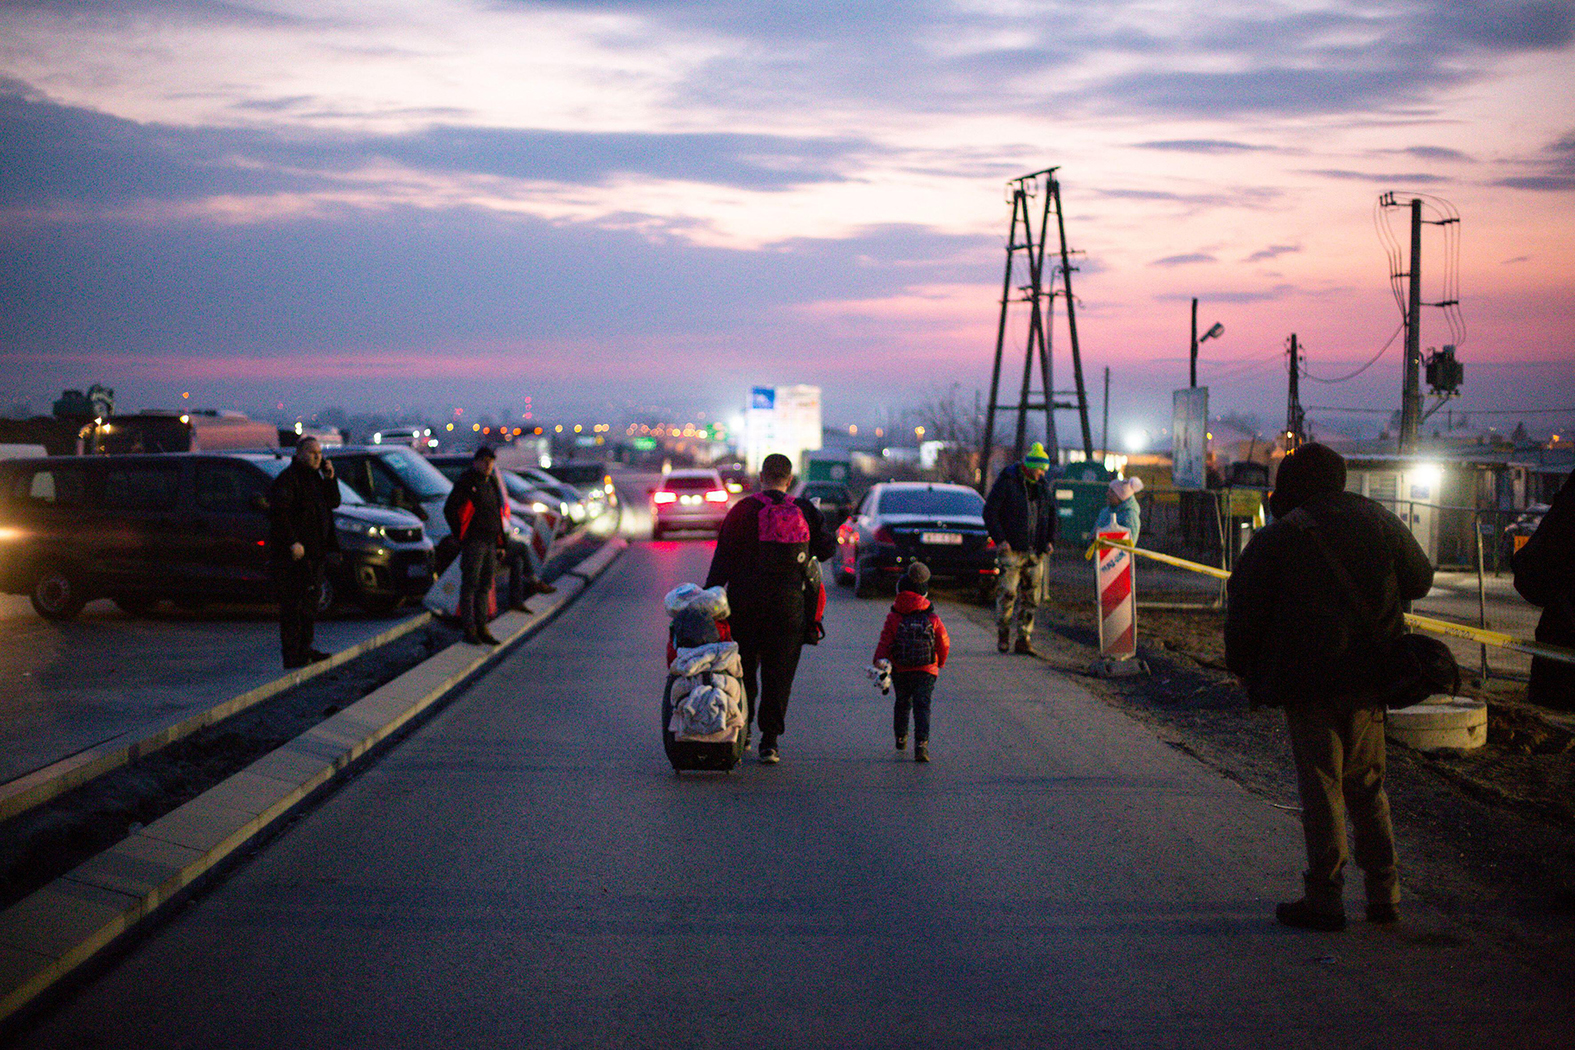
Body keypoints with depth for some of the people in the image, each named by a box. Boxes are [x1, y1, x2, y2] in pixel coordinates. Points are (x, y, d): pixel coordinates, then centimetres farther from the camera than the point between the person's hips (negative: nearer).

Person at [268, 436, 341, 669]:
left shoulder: (314, 477, 17)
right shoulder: (288, 478, -12)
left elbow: (333, 502, 19)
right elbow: (278, 511, -21)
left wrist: (329, 479, 3)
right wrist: (292, 543, -25)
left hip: (314, 553, 10)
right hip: (295, 554, -10)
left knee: (310, 602, 16)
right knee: (292, 606, -9)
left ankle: (304, 650, 25)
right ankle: (292, 656, -9)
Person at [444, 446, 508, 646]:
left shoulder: (492, 484, 16)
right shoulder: (466, 482, -7)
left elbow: (500, 510, 26)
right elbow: (449, 509, -9)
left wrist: (501, 539, 18)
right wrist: (460, 535, -8)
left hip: (490, 542, 7)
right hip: (473, 542, -7)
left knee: (485, 586, 9)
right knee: (470, 585, -5)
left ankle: (482, 628, 14)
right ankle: (469, 629, -3)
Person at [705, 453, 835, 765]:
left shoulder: (743, 510, -6)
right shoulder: (805, 512, 1)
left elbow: (723, 557, -7)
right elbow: (827, 549, 8)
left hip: (745, 602, -1)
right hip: (788, 606, 1)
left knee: (743, 670, 14)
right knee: (778, 673, 5)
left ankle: (741, 731, 20)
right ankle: (770, 740, 0)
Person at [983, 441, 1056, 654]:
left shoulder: (1042, 485, 12)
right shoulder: (1007, 481, -6)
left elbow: (1051, 513, 22)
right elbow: (989, 512, -6)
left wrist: (1050, 540, 9)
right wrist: (999, 539, -14)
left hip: (1035, 551, 5)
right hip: (1011, 549, -5)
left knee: (1030, 596, 3)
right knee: (1007, 593, -7)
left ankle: (1024, 638, 9)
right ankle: (1002, 635, 10)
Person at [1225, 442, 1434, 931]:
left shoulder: (1279, 537, -7)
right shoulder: (1380, 522, 6)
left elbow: (1245, 610, -7)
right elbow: (1420, 580, 18)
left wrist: (1244, 668, 4)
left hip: (1308, 684, -4)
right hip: (1368, 680, 4)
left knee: (1321, 789, 0)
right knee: (1367, 786, 14)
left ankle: (1325, 898, 1)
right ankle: (1384, 892, 15)